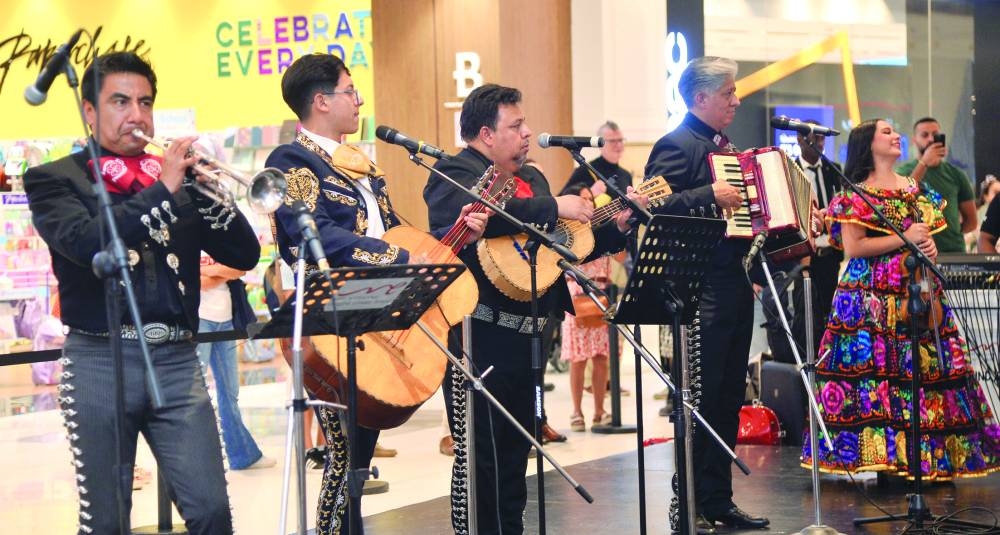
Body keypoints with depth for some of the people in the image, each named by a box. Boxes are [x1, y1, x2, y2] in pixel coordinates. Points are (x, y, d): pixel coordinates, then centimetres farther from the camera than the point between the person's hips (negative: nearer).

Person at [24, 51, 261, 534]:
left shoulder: (179, 177, 15)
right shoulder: (54, 180, 5)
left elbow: (245, 254, 8)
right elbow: (86, 242, -16)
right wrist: (163, 189, -15)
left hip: (176, 360, 3)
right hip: (100, 362, -2)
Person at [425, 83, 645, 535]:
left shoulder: (531, 178, 19)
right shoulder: (455, 173, -8)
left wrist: (615, 226, 10)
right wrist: (554, 207, -25)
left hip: (524, 334, 9)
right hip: (482, 333, -9)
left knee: (515, 448, 15)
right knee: (482, 452, -5)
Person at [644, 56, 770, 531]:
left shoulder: (724, 145, 18)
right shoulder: (677, 145, -10)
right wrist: (709, 195, -26)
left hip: (735, 283, 9)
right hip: (702, 289, -9)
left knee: (729, 396, 12)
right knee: (701, 398, -5)